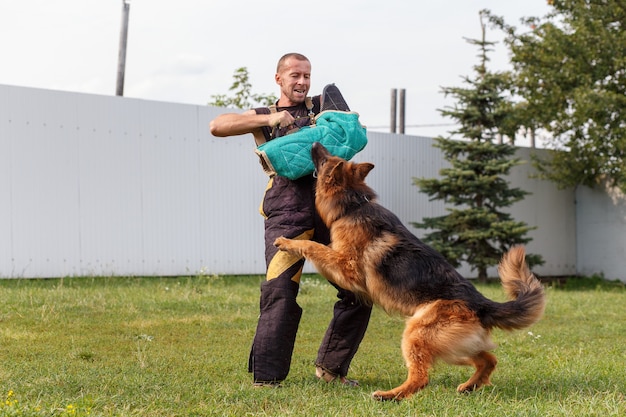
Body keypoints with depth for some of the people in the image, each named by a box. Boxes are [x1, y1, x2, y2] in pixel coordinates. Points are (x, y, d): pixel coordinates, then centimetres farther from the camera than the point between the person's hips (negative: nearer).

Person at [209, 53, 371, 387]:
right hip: (286, 214, -3)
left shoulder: (322, 105, 23)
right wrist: (267, 119, -5)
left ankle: (331, 366, 14)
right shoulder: (263, 117, 19)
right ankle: (266, 376, -8)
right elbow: (217, 126, 5)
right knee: (280, 291, -15)